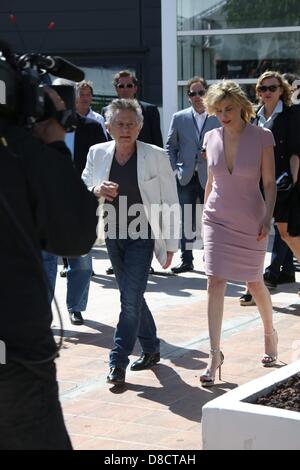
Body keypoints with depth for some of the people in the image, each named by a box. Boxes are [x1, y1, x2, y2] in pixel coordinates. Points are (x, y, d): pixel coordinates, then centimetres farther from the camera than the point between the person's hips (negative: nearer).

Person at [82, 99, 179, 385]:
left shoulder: (156, 156, -10)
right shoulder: (97, 153, -1)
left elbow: (170, 203, -5)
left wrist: (170, 245, -6)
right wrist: (96, 190, -19)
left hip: (142, 237, -4)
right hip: (114, 235, 4)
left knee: (130, 299, -9)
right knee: (132, 296, 15)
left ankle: (118, 362, -2)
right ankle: (151, 349, 32)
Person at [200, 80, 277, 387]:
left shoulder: (262, 137, -7)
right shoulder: (212, 138, 2)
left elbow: (269, 184, -5)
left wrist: (267, 218, -14)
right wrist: (205, 213, 14)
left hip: (250, 221, -2)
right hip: (218, 220, 2)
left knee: (254, 283, 11)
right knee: (215, 283, -9)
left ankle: (270, 333, 39)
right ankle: (215, 355, -7)